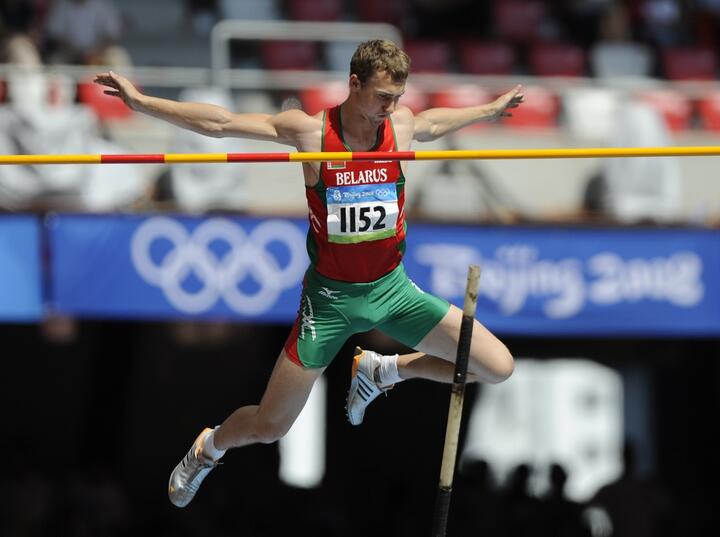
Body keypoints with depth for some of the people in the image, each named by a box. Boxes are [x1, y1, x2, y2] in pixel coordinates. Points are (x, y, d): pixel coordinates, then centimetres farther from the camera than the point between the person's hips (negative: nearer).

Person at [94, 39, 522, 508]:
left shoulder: (401, 125, -5)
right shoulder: (310, 131, -16)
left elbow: (438, 121, 20)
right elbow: (220, 123, -14)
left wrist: (492, 109, 34)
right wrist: (142, 102, -18)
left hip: (392, 289, 3)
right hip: (330, 298, -3)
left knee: (498, 368, -6)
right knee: (268, 428, 0)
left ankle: (380, 370, 17)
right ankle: (208, 449, 37)